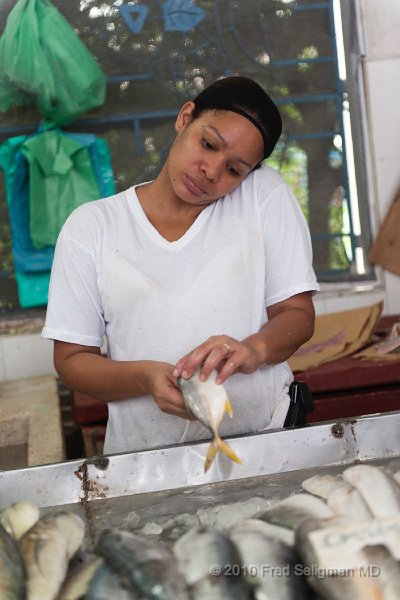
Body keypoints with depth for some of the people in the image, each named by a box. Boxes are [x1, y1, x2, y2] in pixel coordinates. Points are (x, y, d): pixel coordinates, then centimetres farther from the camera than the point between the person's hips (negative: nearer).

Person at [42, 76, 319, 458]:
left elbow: (298, 315, 5)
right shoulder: (90, 228, 4)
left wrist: (254, 349, -16)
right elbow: (71, 359, 4)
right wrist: (145, 377, -15)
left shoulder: (265, 194, 3)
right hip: (143, 454, 1)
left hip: (262, 441, 0)